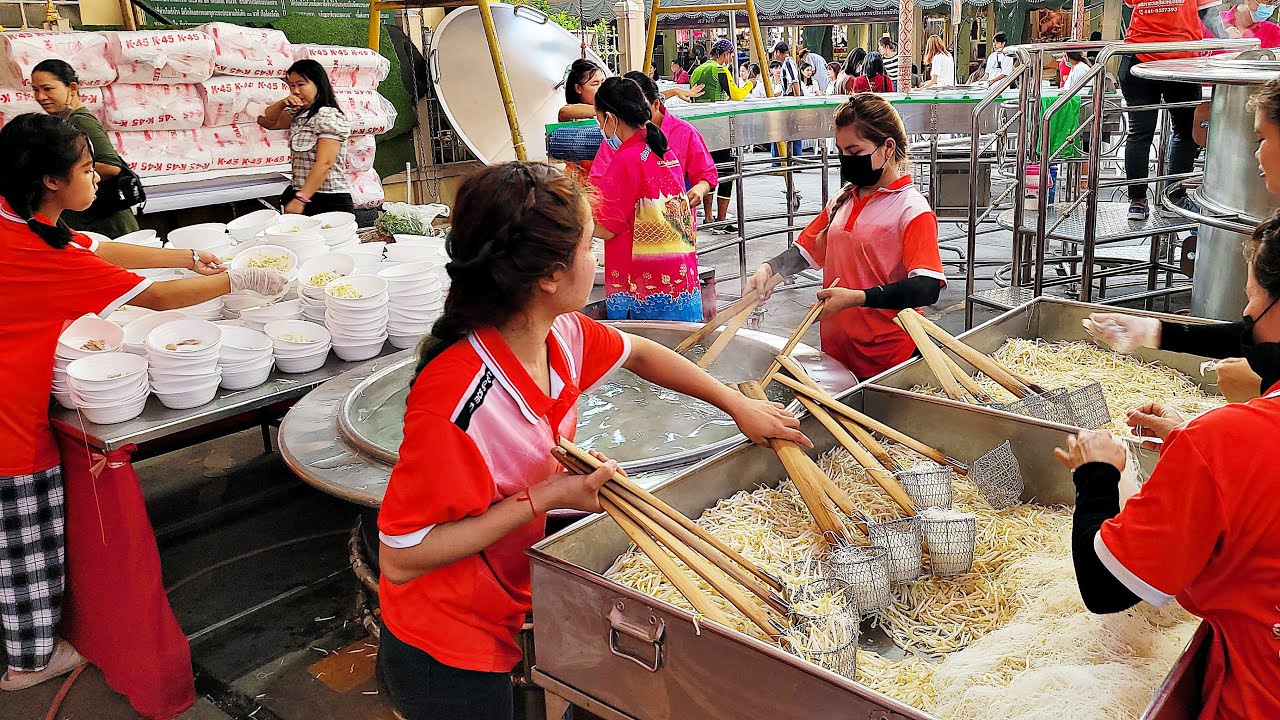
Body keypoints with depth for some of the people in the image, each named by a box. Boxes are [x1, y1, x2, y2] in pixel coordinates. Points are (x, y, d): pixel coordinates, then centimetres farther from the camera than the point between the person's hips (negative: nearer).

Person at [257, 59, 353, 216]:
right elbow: (265, 121, 26)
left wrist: (300, 200, -24)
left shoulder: (328, 116, -12)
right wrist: (282, 104, 5)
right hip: (298, 193, 8)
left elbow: (324, 164, -20)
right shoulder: (298, 114, 16)